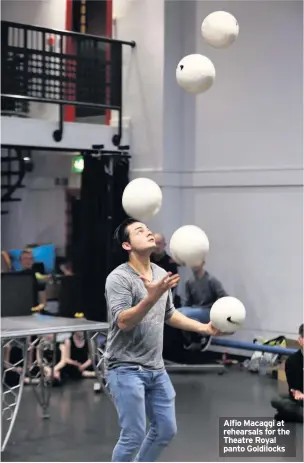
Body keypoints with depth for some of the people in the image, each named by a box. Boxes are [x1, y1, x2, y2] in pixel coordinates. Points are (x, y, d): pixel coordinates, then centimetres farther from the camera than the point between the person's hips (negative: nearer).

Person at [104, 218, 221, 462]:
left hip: (156, 368, 8)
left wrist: (204, 327, 13)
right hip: (126, 369, -8)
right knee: (134, 435, -7)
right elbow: (122, 322, -26)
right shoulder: (119, 277, -15)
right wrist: (151, 297, -39)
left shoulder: (161, 274, 8)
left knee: (166, 430, 13)